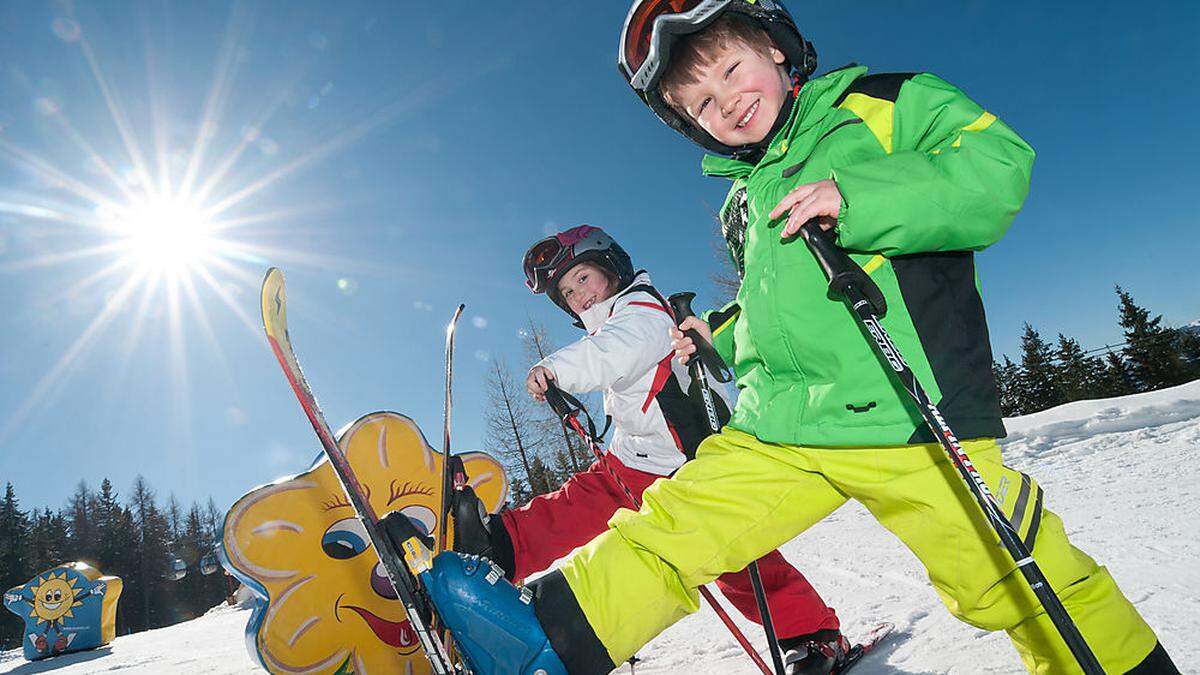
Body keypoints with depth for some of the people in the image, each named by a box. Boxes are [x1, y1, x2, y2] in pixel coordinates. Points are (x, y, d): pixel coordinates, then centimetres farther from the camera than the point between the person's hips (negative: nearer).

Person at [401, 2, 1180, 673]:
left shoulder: (892, 105, 4)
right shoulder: (744, 204, 19)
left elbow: (1000, 166, -10)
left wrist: (857, 199, -20)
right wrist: (719, 341, 14)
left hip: (909, 424, -5)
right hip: (779, 431, 5)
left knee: (1018, 583, 2)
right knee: (669, 521, 0)